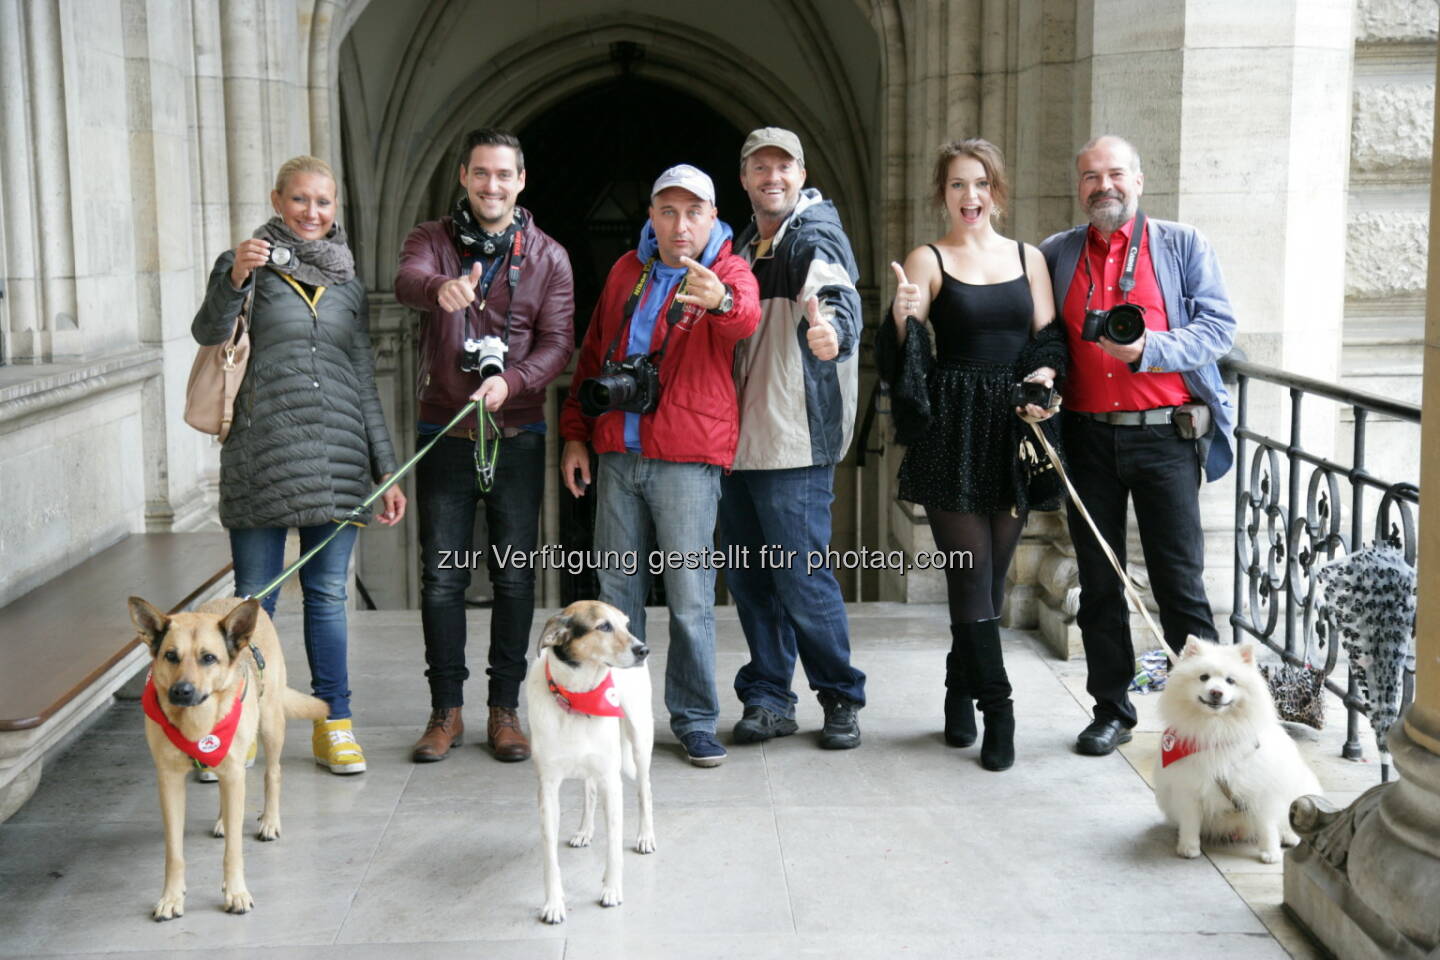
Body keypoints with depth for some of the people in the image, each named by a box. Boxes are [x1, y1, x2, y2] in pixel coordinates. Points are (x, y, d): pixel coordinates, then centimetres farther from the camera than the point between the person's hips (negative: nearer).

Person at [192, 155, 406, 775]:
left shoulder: (348, 284, 16)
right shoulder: (249, 265, 6)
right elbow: (208, 333, -11)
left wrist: (386, 468, 12)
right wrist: (234, 278, -29)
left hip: (336, 455, 3)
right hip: (261, 454, -3)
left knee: (328, 592, 7)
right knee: (254, 597, 1)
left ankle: (334, 723, 14)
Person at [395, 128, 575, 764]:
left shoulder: (547, 257, 5)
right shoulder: (433, 239, 4)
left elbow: (557, 342, -4)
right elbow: (407, 281, -19)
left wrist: (511, 381, -24)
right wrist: (440, 288, -44)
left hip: (516, 437, 0)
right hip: (444, 436, 0)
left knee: (514, 578, 5)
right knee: (441, 577, 4)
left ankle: (505, 710, 16)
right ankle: (446, 711, 15)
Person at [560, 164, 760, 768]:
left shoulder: (729, 272, -3)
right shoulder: (627, 271, 12)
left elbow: (746, 318, -28)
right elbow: (591, 355, 19)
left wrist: (722, 301, -51)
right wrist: (575, 435, 13)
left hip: (687, 458, -5)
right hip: (617, 454, 5)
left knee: (691, 597, -2)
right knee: (617, 589, 10)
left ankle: (695, 721, 10)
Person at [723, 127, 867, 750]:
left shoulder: (815, 236, -7)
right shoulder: (745, 246, 17)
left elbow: (834, 292, -29)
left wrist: (831, 328, -52)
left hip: (795, 441, -8)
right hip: (740, 438, 8)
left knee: (800, 578, -5)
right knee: (747, 576, 10)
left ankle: (841, 698, 13)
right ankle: (768, 699, 21)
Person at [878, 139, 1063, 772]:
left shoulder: (1028, 258, 13)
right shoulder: (928, 260, 2)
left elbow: (1048, 339, 11)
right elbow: (907, 357, -5)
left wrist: (1044, 376, -9)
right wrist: (903, 317, -25)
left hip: (1014, 432, 4)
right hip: (954, 430, -3)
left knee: (991, 572, 7)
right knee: (973, 572, -6)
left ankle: (961, 695, 22)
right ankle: (996, 708, -1)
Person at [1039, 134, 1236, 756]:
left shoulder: (1182, 245, 5)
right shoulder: (1054, 256, 12)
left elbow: (1218, 327, -3)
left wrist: (1147, 350, -17)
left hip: (1163, 432, -3)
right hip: (1087, 436, 3)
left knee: (1179, 579, -3)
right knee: (1098, 581, 9)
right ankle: (1111, 710, 19)